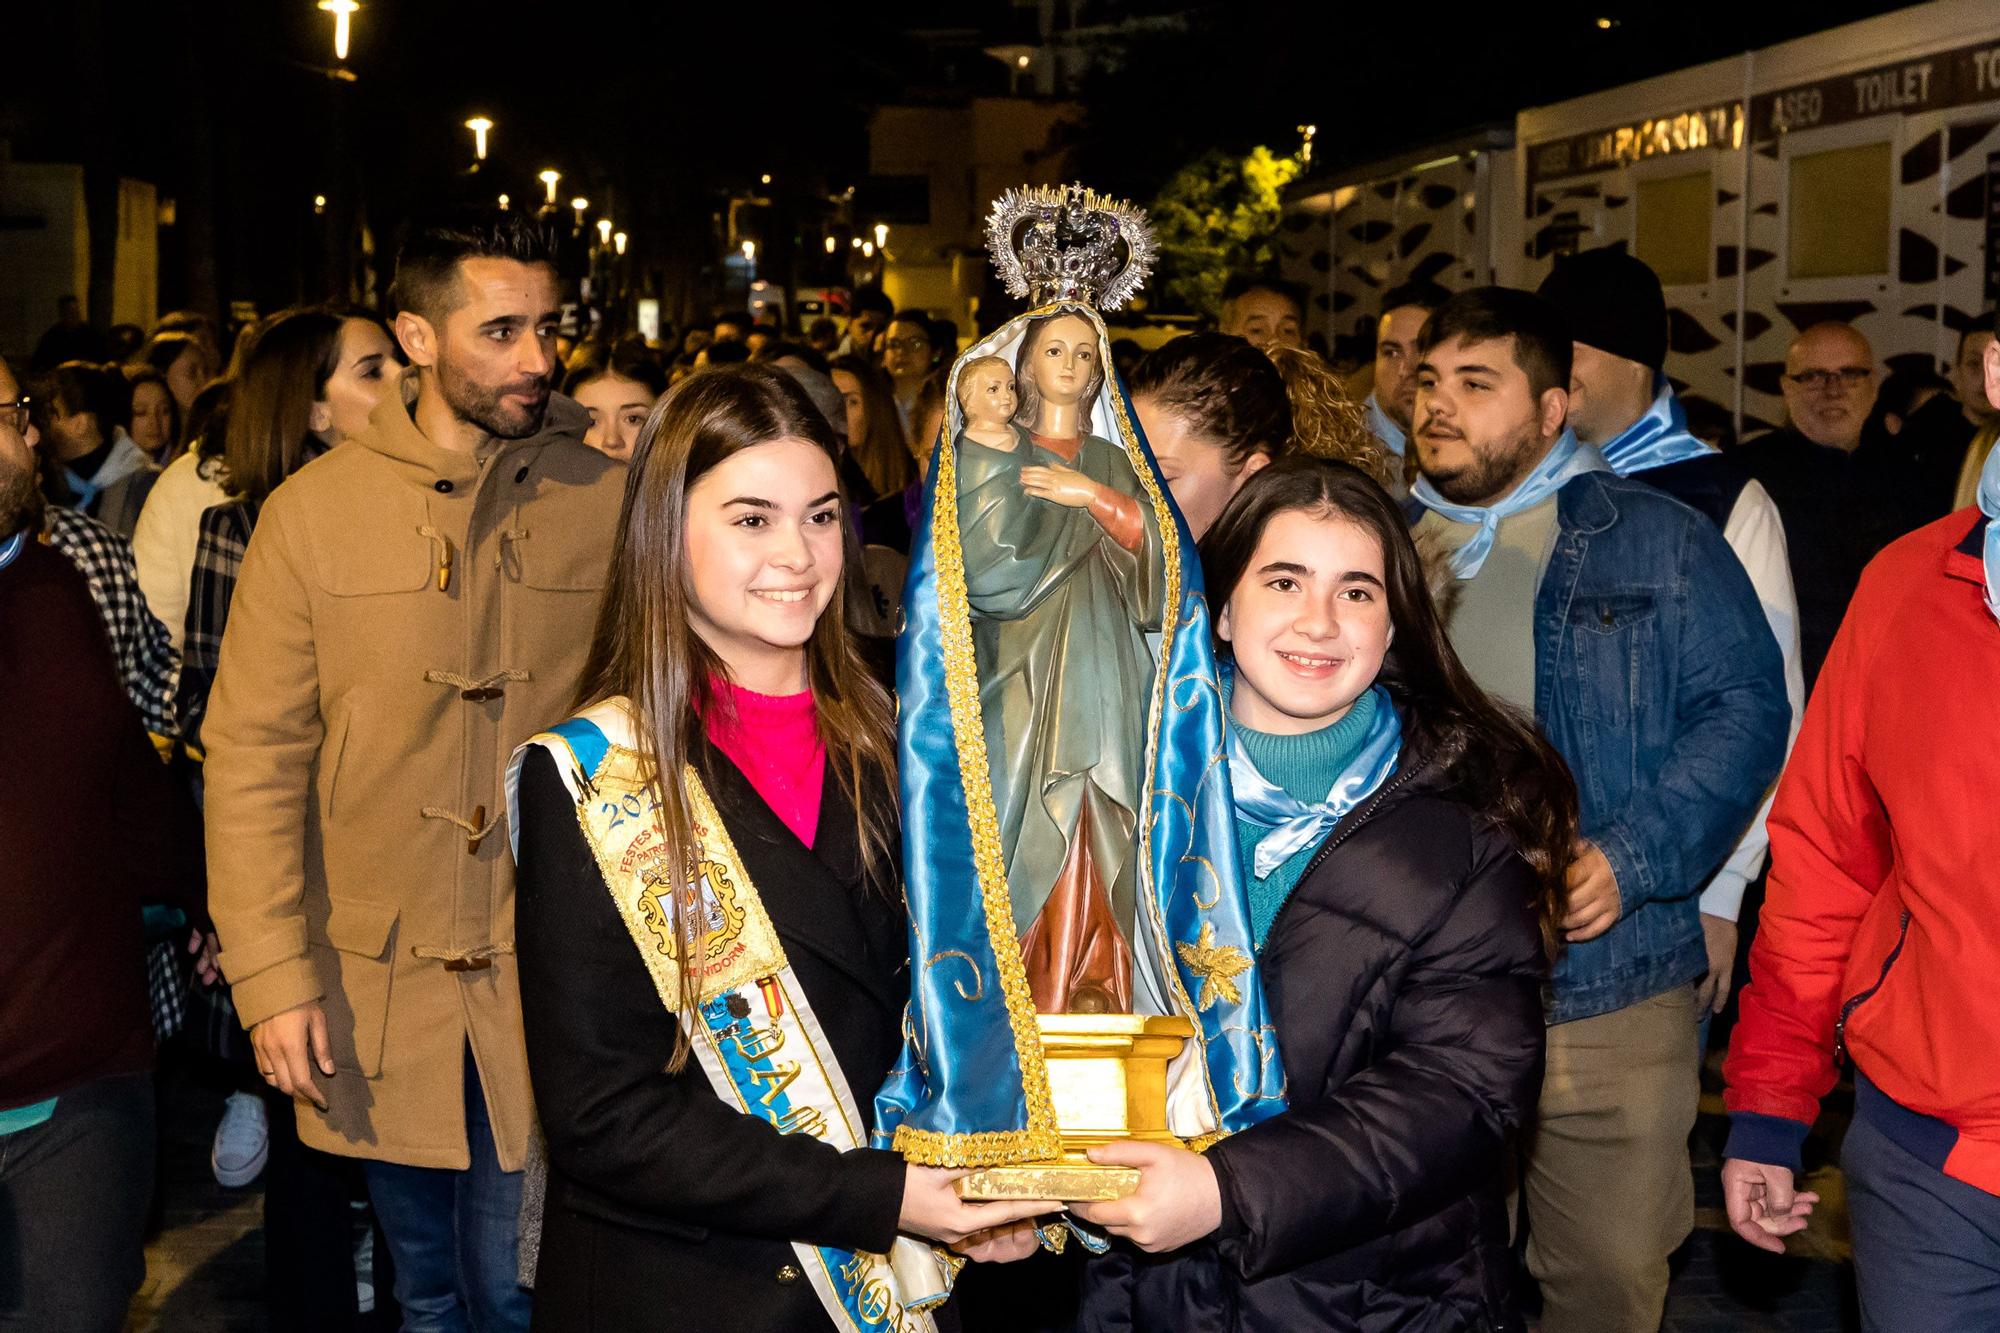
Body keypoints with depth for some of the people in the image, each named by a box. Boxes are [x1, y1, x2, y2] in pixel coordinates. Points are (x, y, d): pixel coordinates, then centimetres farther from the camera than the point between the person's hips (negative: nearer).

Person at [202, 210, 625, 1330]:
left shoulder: (612, 500, -5)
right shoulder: (315, 510, -2)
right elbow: (254, 754, -1)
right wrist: (271, 974, -7)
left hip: (557, 985, -1)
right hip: (379, 990, 2)